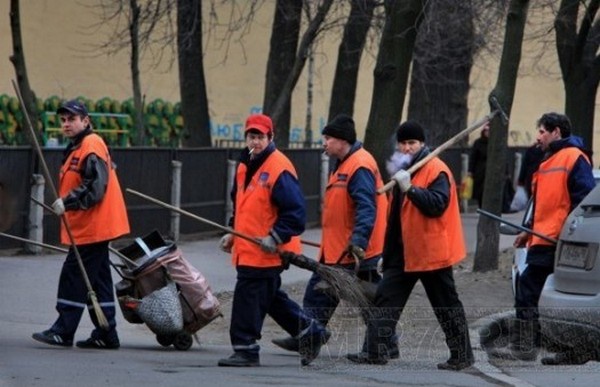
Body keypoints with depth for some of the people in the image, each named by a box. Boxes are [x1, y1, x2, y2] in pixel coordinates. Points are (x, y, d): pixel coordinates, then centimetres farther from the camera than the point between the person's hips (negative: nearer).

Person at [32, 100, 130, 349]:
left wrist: (67, 202, -23)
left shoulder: (91, 146, -15)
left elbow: (95, 188, -23)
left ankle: (63, 332, -5)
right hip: (91, 228, 11)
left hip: (92, 227, -11)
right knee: (97, 279, 12)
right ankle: (106, 335, 15)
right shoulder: (77, 148, 17)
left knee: (73, 276, -8)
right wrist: (65, 204, 16)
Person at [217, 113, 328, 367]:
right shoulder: (244, 167, 13)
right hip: (246, 248, 10)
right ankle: (308, 330, 29)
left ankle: (246, 350, 1)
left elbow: (295, 210, -19)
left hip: (265, 251, -10)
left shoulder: (279, 169, -16)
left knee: (248, 297, -7)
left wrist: (276, 237, -23)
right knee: (269, 297, 18)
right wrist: (234, 233, 19)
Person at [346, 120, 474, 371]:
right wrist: (389, 252, 20)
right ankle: (375, 351, 3)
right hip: (404, 251, 8)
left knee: (446, 306, 1)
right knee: (386, 298, 2)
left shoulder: (437, 171, -12)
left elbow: (437, 205, -26)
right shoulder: (402, 170, 15)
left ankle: (462, 355, 11)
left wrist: (410, 188, -33)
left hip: (431, 252, -8)